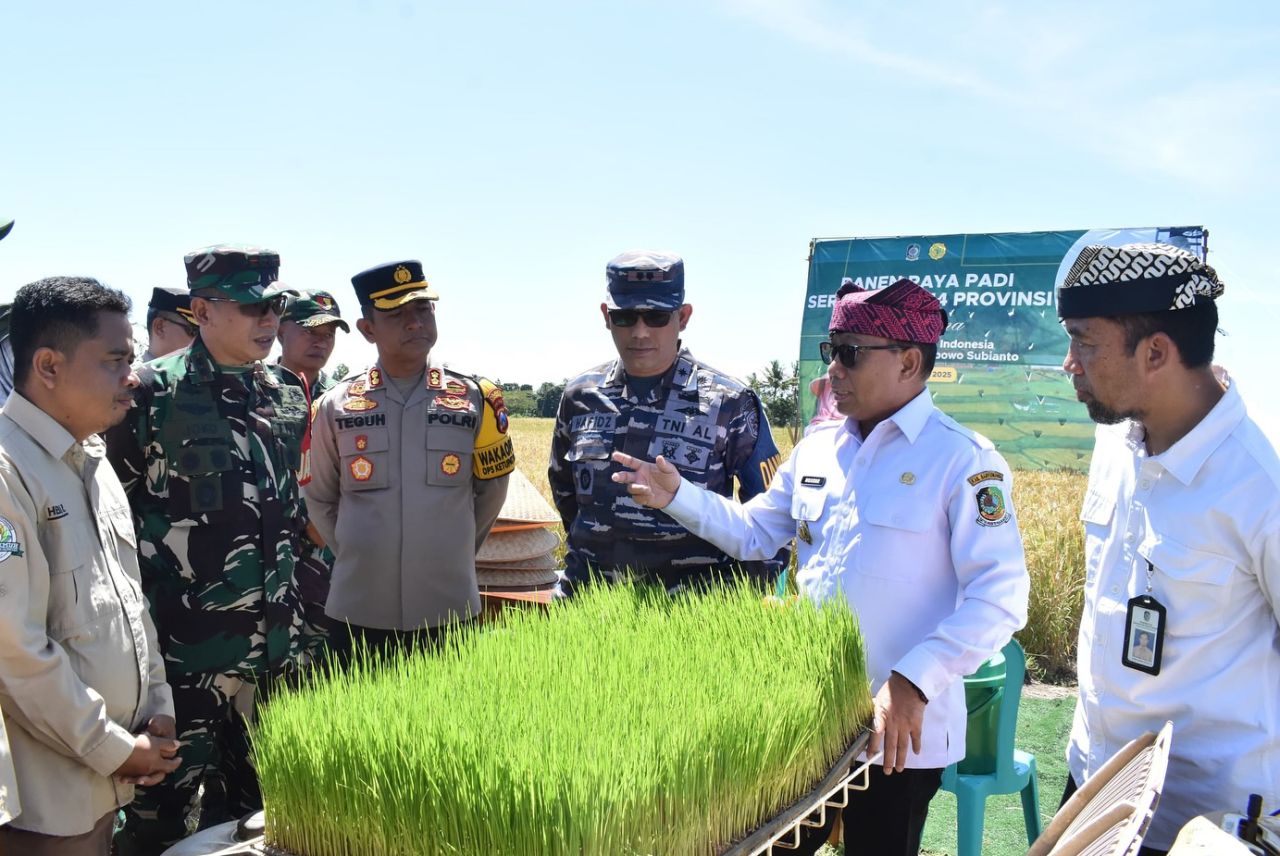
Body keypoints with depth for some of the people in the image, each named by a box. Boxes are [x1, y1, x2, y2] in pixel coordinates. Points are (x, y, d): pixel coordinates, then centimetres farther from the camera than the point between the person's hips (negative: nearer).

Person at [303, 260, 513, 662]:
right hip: (358, 615, 0)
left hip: (448, 614, 0)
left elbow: (491, 490, 13)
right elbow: (319, 500, 14)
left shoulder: (476, 398, 1)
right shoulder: (336, 405, 1)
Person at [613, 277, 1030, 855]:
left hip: (899, 734, -6)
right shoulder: (817, 448, 7)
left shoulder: (963, 460, -13)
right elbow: (756, 533, 17)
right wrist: (678, 497, 3)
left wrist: (914, 682, -27)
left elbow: (999, 597, -19)